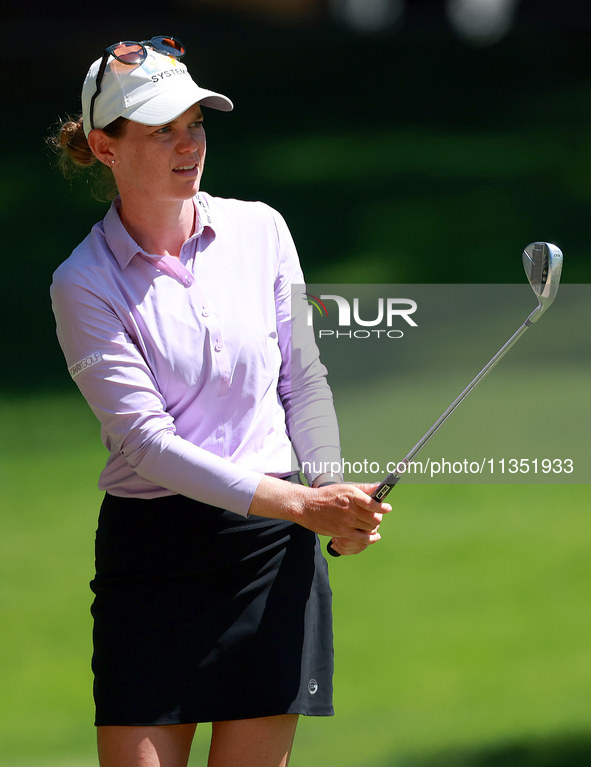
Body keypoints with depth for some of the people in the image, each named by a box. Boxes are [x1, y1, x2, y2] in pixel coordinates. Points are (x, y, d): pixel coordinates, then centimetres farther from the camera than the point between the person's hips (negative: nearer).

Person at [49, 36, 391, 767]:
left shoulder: (260, 230, 4)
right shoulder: (84, 284, -7)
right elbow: (146, 440, -15)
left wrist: (332, 488, -5)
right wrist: (302, 505, -22)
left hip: (275, 545, 3)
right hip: (152, 550, -3)